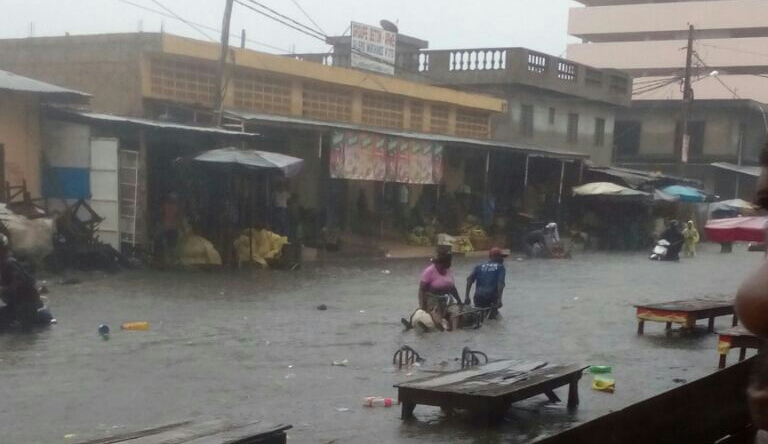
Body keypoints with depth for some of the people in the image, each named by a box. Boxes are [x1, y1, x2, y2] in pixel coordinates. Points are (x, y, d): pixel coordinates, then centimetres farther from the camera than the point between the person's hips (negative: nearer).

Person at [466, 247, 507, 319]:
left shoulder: (480, 266, 17)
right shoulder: (500, 267, 8)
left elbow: (469, 279, 3)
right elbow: (500, 283, -9)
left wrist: (467, 296, 1)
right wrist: (499, 299, -15)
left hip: (478, 298, 4)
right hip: (491, 298, -4)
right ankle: (493, 311, 4)